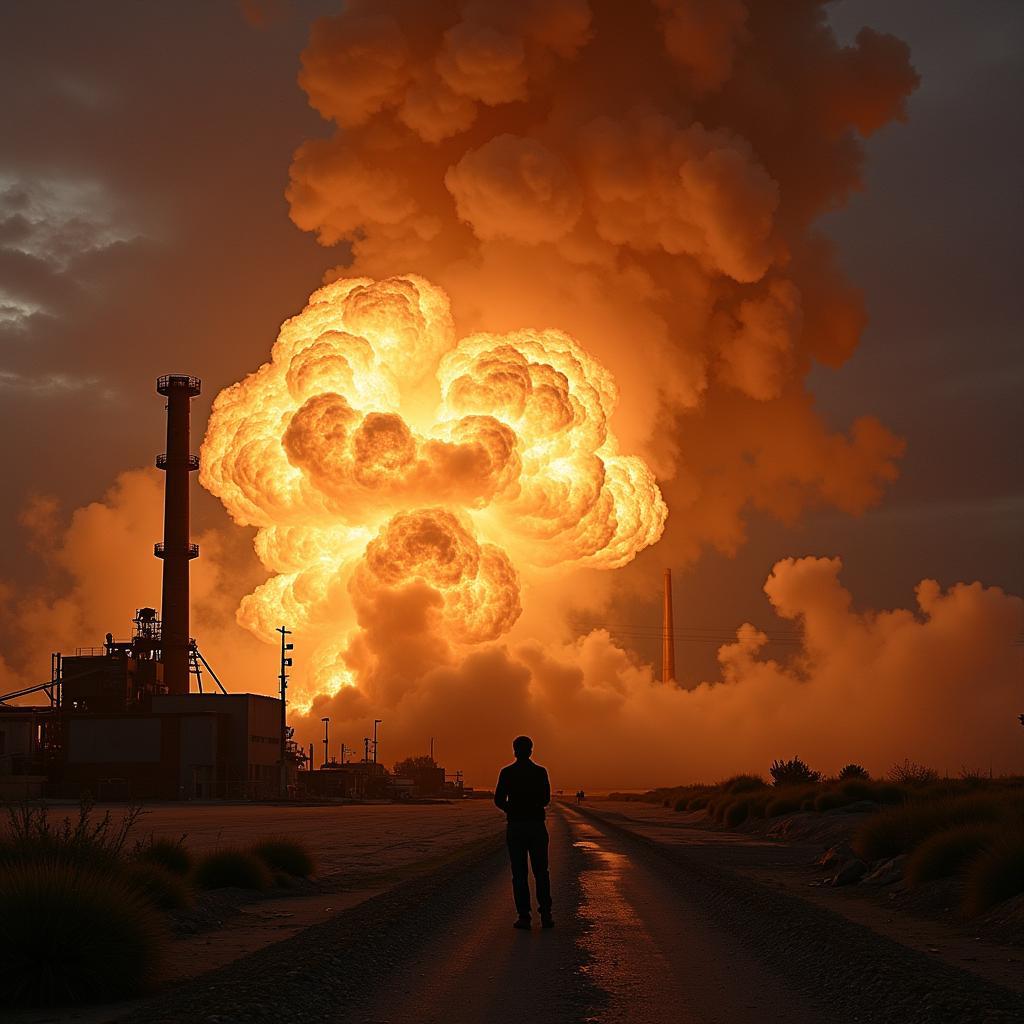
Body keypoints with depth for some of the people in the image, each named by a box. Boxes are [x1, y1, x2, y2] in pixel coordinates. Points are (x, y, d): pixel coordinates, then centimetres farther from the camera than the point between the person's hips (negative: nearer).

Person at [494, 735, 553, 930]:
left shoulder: (507, 772, -3)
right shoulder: (540, 772, -1)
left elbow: (499, 800, -3)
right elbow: (546, 799, 5)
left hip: (515, 827, -1)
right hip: (537, 826, 1)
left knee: (519, 873, 3)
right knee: (541, 872, 9)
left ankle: (524, 916, -1)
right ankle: (545, 914, 2)